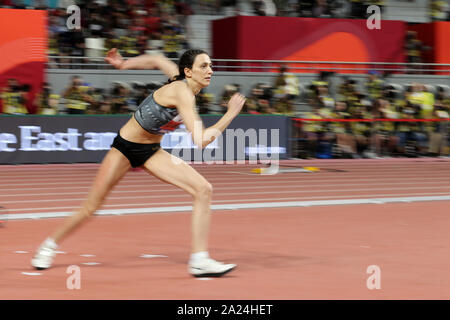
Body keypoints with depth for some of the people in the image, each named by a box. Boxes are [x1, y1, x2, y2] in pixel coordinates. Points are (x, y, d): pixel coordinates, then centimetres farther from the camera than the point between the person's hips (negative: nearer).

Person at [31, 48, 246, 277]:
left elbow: (157, 61, 11)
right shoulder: (182, 93, -31)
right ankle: (50, 245, 27)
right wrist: (230, 115, -34)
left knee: (203, 190, -12)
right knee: (91, 206, 3)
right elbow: (200, 141, -38)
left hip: (152, 151, 7)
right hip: (125, 147, -7)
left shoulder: (184, 83, -6)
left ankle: (199, 260, -11)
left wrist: (123, 64, 15)